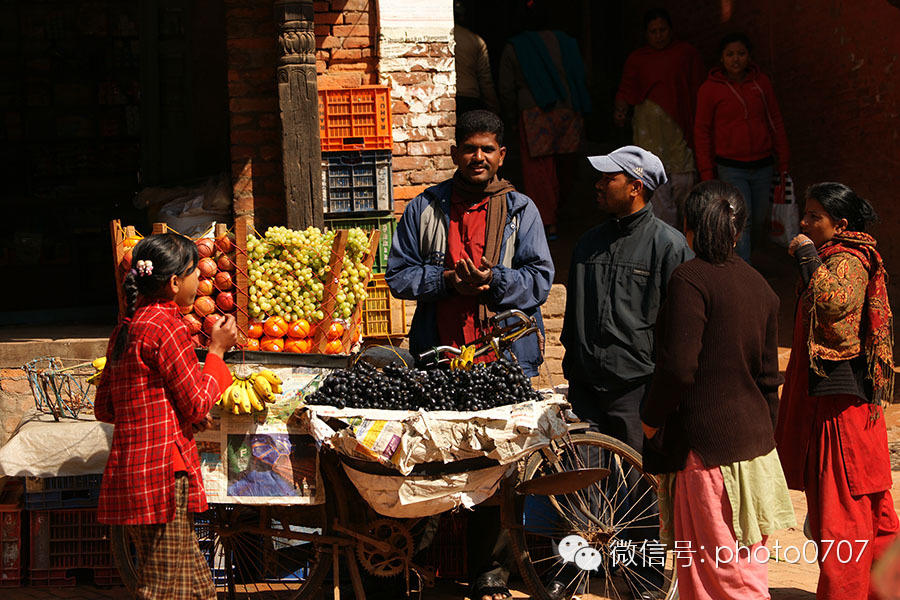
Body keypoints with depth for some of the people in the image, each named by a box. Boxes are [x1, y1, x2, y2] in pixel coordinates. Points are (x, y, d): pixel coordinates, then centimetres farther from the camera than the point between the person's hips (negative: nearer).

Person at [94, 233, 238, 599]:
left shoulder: (126, 327, 16)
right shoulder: (167, 326, -13)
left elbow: (104, 408, 20)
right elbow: (198, 406, -11)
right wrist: (216, 350, 2)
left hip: (128, 470, 10)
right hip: (163, 469, -10)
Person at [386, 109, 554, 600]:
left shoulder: (519, 209, 10)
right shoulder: (424, 209, 13)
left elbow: (540, 278, 3)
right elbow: (399, 274, 9)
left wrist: (493, 280, -14)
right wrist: (447, 280, -8)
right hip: (439, 357, 1)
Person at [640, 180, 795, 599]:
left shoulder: (690, 279, -13)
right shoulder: (759, 286, 10)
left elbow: (679, 368, -20)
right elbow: (768, 377, 14)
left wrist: (651, 419, -5)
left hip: (707, 447, -8)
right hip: (754, 445, 8)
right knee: (745, 565, 12)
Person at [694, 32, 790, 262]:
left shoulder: (761, 82, 4)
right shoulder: (710, 88, -4)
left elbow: (775, 122, 12)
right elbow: (702, 131, 2)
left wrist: (783, 163, 12)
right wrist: (707, 173, -1)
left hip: (762, 166, 3)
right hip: (731, 168, -3)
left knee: (758, 220, 11)